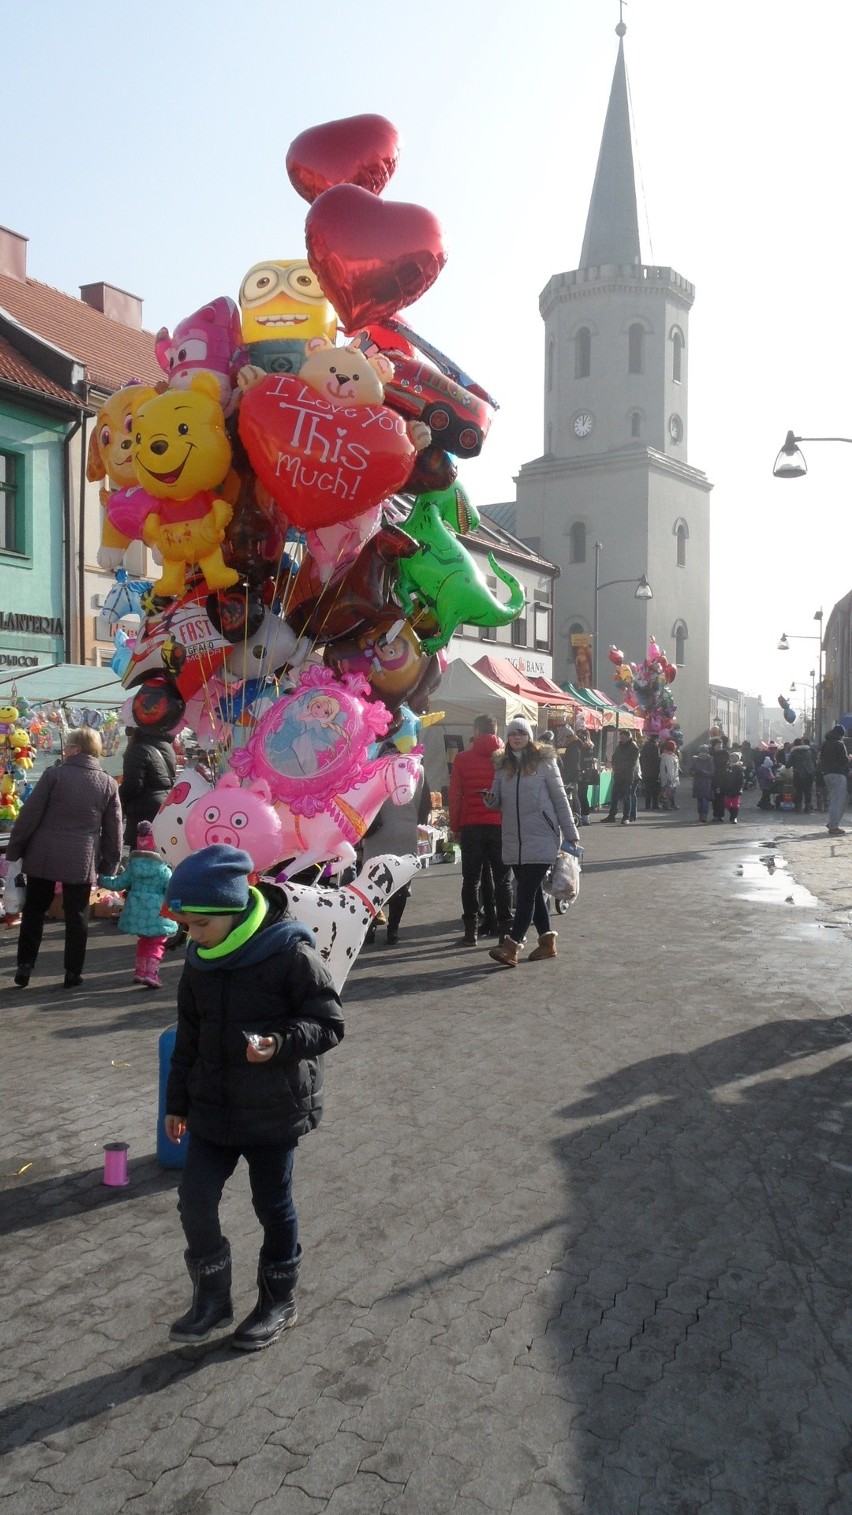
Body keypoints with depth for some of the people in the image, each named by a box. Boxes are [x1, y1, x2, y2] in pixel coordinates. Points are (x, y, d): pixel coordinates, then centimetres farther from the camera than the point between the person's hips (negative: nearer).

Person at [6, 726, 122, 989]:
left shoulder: (54, 774, -6)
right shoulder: (108, 783, 2)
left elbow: (29, 816, -5)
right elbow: (113, 830, 5)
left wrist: (14, 850, 4)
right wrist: (109, 866, 12)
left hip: (43, 856, -1)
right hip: (82, 861, 1)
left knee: (34, 911, 15)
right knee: (77, 916, 9)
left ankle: (24, 965, 15)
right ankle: (73, 973, 11)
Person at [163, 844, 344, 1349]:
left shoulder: (291, 954, -20)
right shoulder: (200, 961, 1)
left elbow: (329, 1024, -17)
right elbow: (189, 1036, 12)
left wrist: (280, 1043, -33)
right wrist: (178, 1101, 16)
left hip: (274, 1111, -5)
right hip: (212, 1107, 6)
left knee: (273, 1205, 10)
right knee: (195, 1199, 5)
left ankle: (279, 1302, 32)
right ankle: (212, 1298, 26)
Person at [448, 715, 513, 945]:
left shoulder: (463, 759, 0)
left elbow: (455, 795, 0)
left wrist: (455, 827, 8)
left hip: (471, 825, 0)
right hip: (501, 825, 0)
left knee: (471, 879, 5)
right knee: (502, 878, 9)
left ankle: (471, 930, 3)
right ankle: (505, 927, 8)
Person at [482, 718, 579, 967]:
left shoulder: (544, 762, -3)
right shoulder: (502, 765, 10)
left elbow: (560, 799, -1)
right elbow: (498, 802, 13)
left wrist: (571, 834, -3)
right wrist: (490, 799, -11)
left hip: (541, 839, -5)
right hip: (513, 841, 5)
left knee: (526, 893, -10)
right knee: (533, 892, 13)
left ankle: (511, 947, -15)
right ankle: (547, 941, 24)